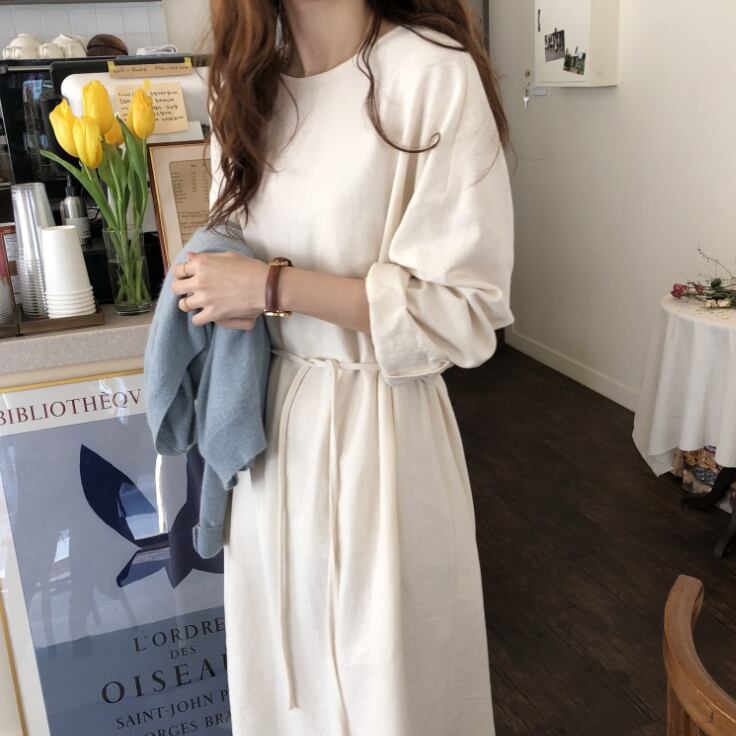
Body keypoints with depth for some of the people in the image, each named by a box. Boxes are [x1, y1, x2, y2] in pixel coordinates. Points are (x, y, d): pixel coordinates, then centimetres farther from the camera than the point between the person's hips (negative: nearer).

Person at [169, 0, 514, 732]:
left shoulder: (434, 73, -16)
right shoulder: (245, 80, 6)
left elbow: (464, 310, -16)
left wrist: (278, 287, -20)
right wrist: (223, 297, -4)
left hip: (375, 422, -5)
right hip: (267, 419, 6)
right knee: (280, 676, 21)